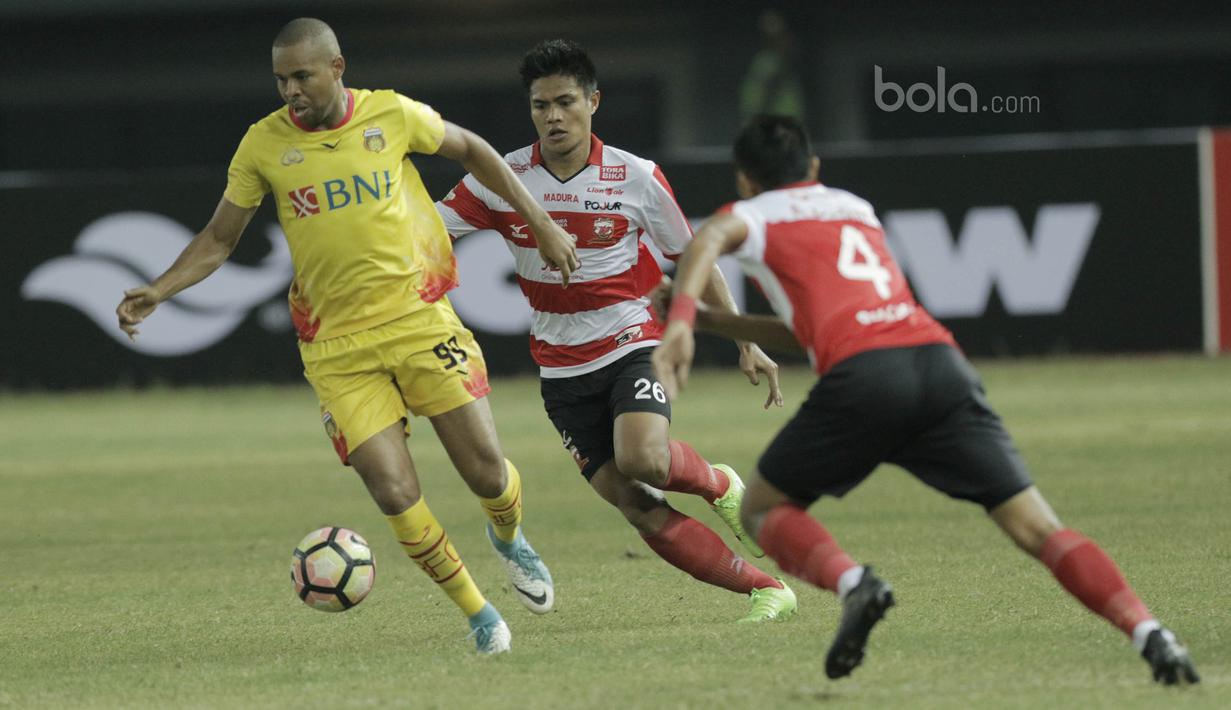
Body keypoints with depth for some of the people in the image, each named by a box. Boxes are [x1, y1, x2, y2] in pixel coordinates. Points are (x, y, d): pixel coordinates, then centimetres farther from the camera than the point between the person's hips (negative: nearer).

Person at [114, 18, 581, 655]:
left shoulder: (393, 115, -3)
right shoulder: (265, 144, -3)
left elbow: (470, 150, 14)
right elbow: (219, 239, 6)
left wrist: (540, 223, 13)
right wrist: (157, 292, -9)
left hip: (419, 322, 0)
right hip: (338, 349, 0)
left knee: (487, 472, -4)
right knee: (395, 495, -12)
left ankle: (509, 540, 34)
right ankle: (477, 614, 10)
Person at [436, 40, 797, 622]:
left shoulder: (635, 178, -7)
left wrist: (746, 344, 3)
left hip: (633, 346, -2)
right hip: (562, 370, 2)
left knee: (642, 460, -30)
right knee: (637, 507, -8)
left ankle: (717, 483, 4)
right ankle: (766, 589, 2)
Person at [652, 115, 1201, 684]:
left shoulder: (753, 215, 21)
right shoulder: (856, 209, 37)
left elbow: (710, 239, -5)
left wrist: (680, 321, -19)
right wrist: (712, 321, 45)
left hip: (864, 377, -4)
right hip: (940, 359, 4)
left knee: (763, 509, 15)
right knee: (1035, 525, -2)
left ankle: (852, 584, -13)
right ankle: (1147, 633, -22)